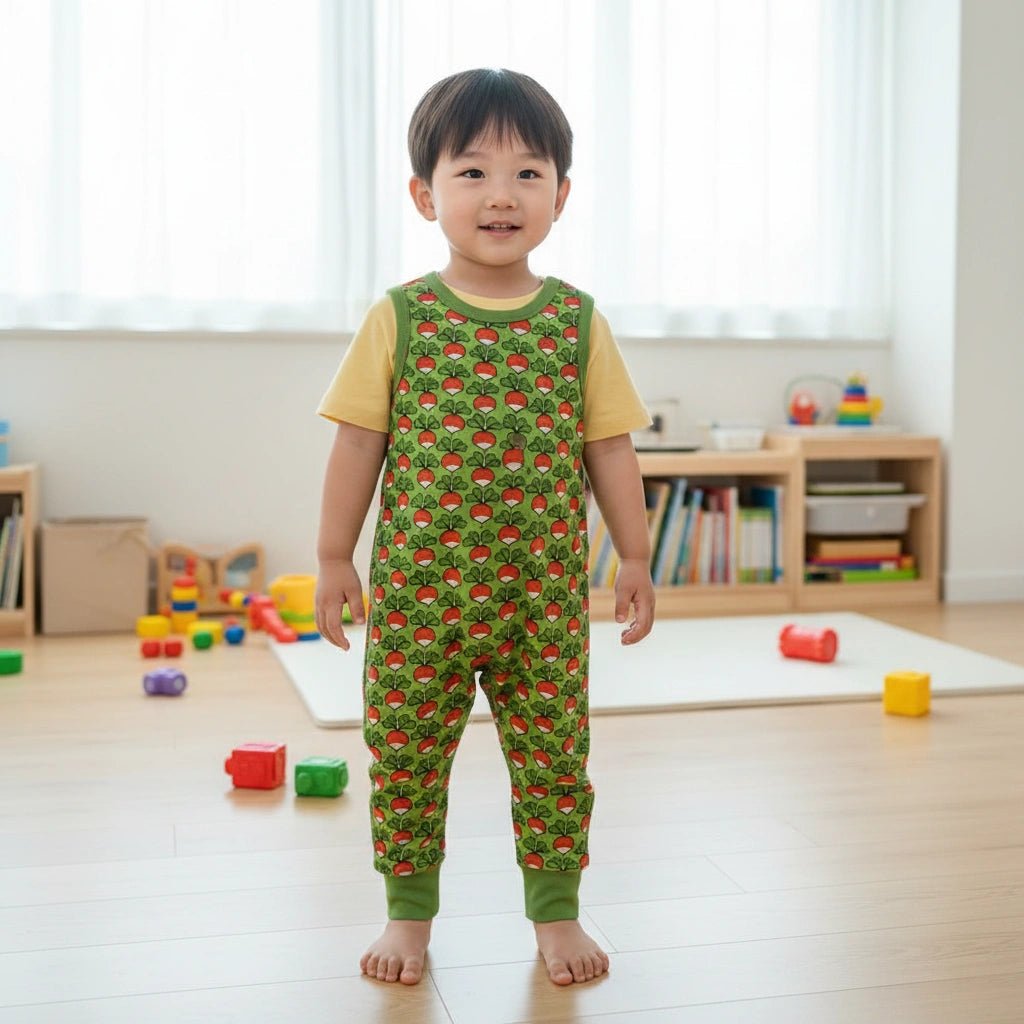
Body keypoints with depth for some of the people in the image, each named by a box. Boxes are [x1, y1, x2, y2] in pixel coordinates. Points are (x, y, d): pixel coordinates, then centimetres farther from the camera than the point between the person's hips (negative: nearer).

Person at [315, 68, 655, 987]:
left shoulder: (579, 322, 1)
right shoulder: (398, 320, -2)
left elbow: (610, 448, 5)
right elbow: (359, 444, 1)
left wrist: (634, 556, 5)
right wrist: (335, 556, 2)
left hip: (544, 588, 1)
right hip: (418, 590, 0)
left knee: (555, 755, 8)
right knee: (405, 754, 8)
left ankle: (556, 911, 26)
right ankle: (409, 912, 27)